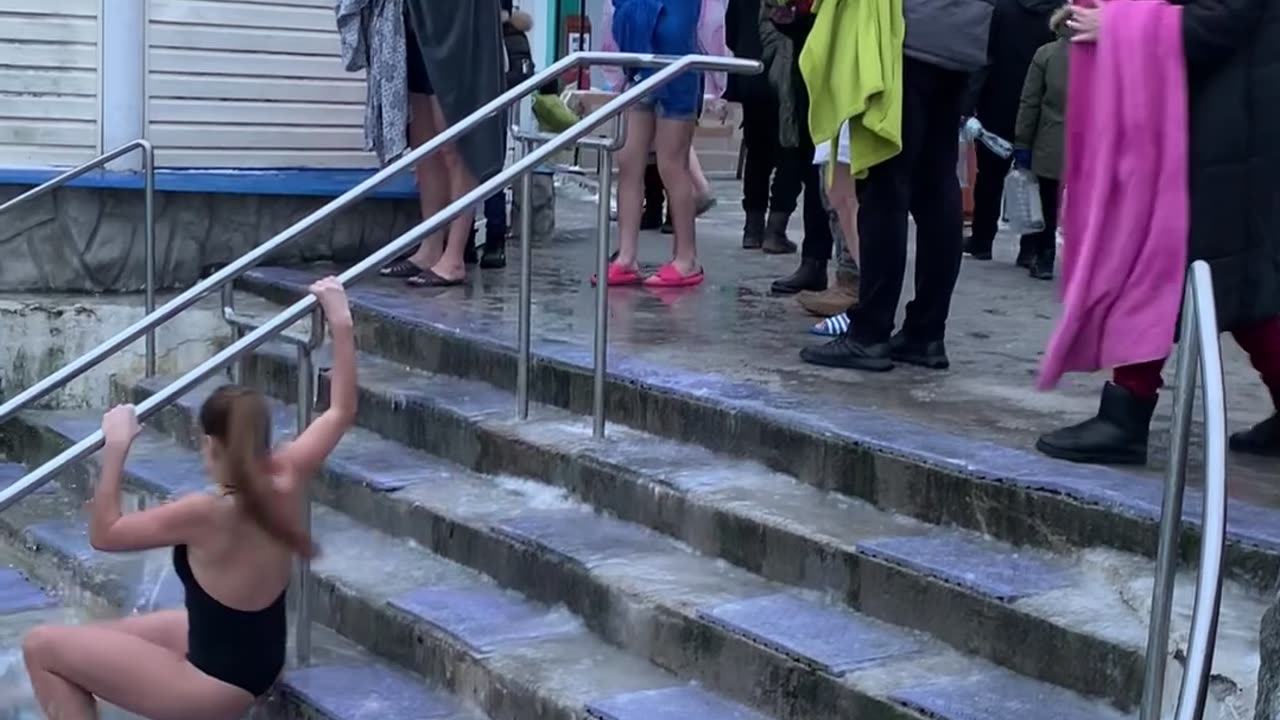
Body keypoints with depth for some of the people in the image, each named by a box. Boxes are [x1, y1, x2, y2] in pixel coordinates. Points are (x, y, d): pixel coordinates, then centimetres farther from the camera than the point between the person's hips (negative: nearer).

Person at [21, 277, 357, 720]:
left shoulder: (207, 515, -29)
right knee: (95, 637, 24)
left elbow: (103, 533, -17)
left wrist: (116, 448, -16)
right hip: (256, 656, 9)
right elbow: (342, 411, 3)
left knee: (41, 647, 0)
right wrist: (340, 322, 5)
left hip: (221, 683, -8)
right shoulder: (287, 479, -12)